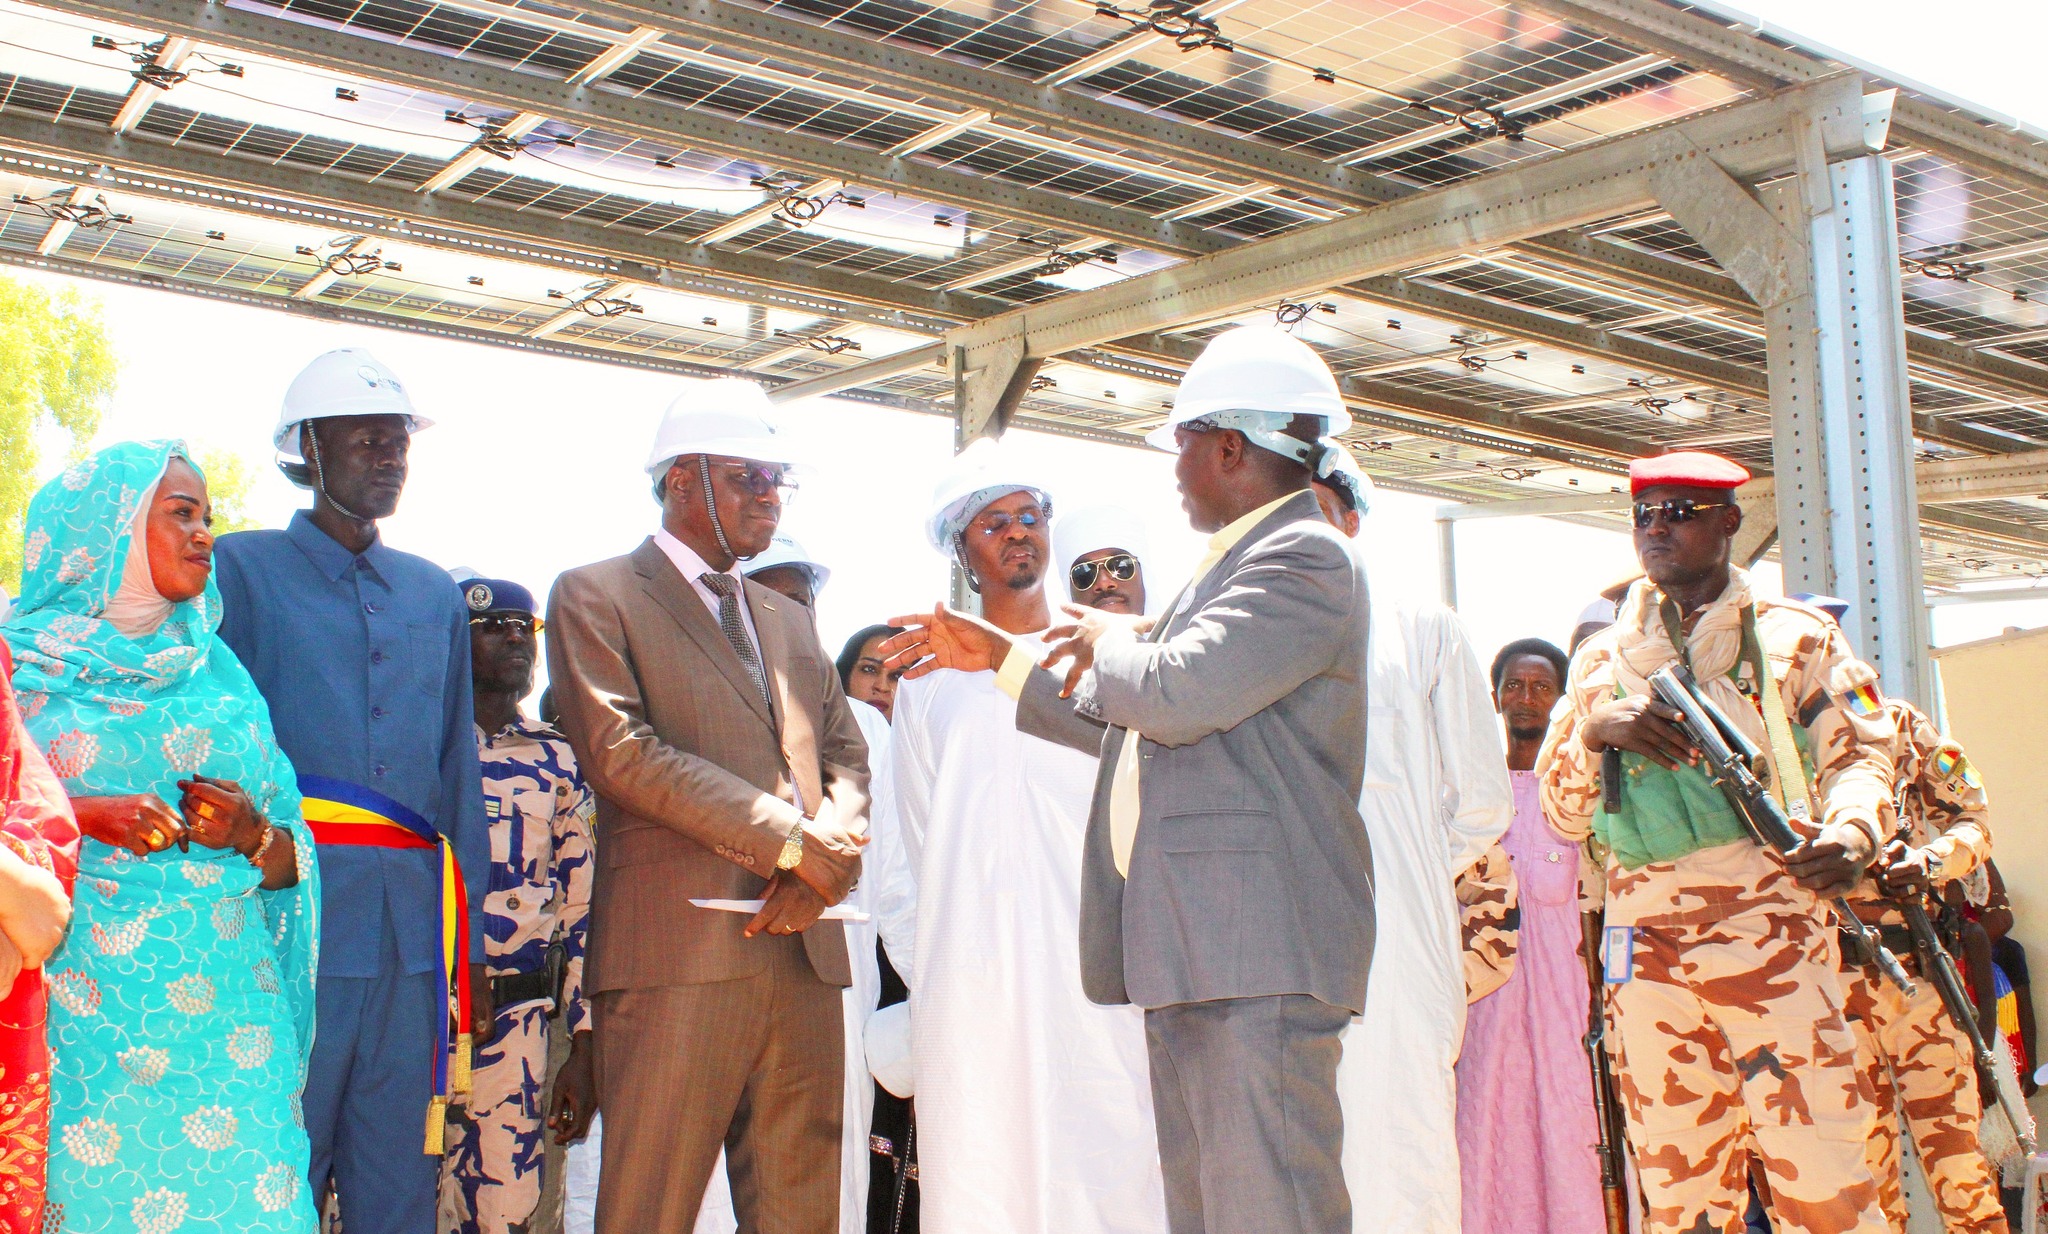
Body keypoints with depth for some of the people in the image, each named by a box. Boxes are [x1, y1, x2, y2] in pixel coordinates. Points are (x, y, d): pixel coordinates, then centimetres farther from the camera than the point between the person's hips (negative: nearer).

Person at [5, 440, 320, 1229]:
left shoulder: (215, 671, 15)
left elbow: (290, 862, 14)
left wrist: (253, 833, -6)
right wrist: (90, 818, -15)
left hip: (222, 998, 3)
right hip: (81, 1003, -2)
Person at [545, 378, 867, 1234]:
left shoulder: (789, 621, 24)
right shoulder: (595, 597, 3)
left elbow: (848, 757, 19)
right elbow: (621, 751, -10)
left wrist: (827, 851, -5)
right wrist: (789, 840, -13)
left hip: (804, 950, 6)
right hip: (680, 951, -6)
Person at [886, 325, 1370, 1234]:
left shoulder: (1303, 557, -9)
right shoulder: (1233, 564, 24)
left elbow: (1180, 692, -24)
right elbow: (1130, 725, 33)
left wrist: (1106, 646, -2)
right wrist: (999, 656, 35)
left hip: (1259, 952, -10)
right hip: (1190, 953, 10)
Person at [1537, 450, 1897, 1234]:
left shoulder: (1794, 637, 11)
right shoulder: (1603, 657, 17)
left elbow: (1857, 754, 4)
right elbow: (1562, 816, 13)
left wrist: (1851, 831, -19)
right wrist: (1593, 726, -6)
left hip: (1773, 929, -2)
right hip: (1645, 951, 3)